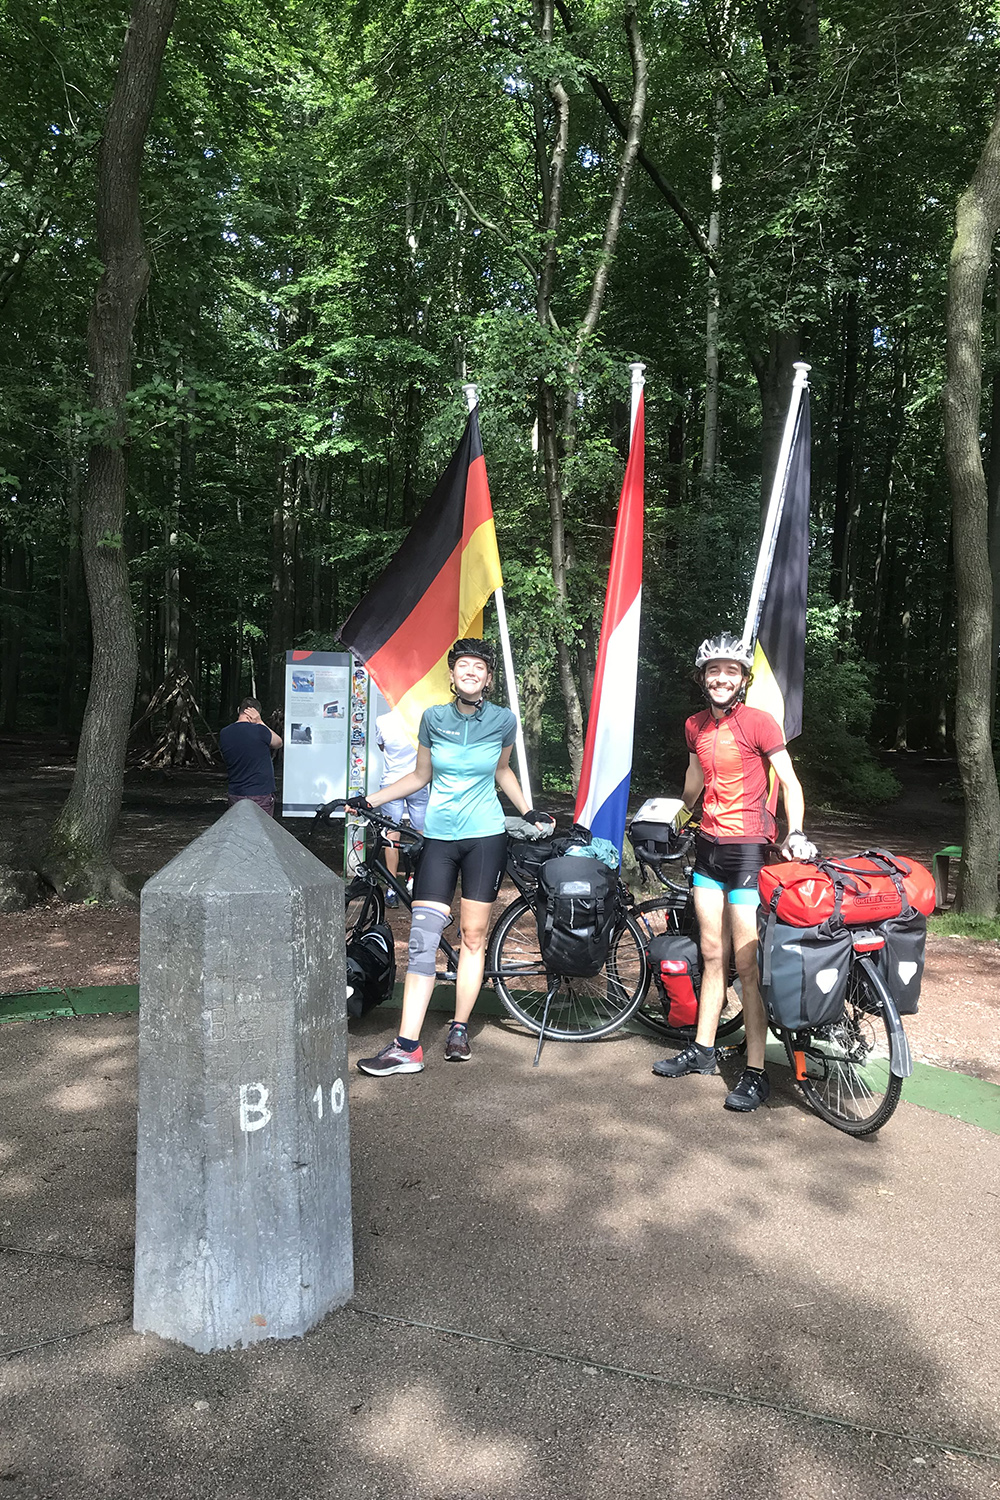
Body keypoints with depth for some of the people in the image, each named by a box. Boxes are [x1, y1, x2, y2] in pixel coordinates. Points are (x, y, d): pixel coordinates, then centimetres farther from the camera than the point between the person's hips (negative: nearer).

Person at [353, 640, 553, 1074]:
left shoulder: (503, 720, -1)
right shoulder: (434, 718, 0)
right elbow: (420, 776, 10)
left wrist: (528, 811, 17)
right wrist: (367, 801, 6)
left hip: (485, 835, 0)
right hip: (439, 835, 0)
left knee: (474, 935, 4)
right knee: (422, 937, -7)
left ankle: (459, 1031, 20)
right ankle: (406, 1048, -6)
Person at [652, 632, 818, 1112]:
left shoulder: (758, 722, -10)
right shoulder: (695, 726, 8)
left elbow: (789, 782, -9)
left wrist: (795, 833, -22)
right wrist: (682, 814, 40)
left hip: (747, 849, -6)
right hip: (708, 846, 6)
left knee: (747, 964, -5)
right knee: (712, 955, 14)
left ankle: (755, 1073, 3)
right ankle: (702, 1050, 25)